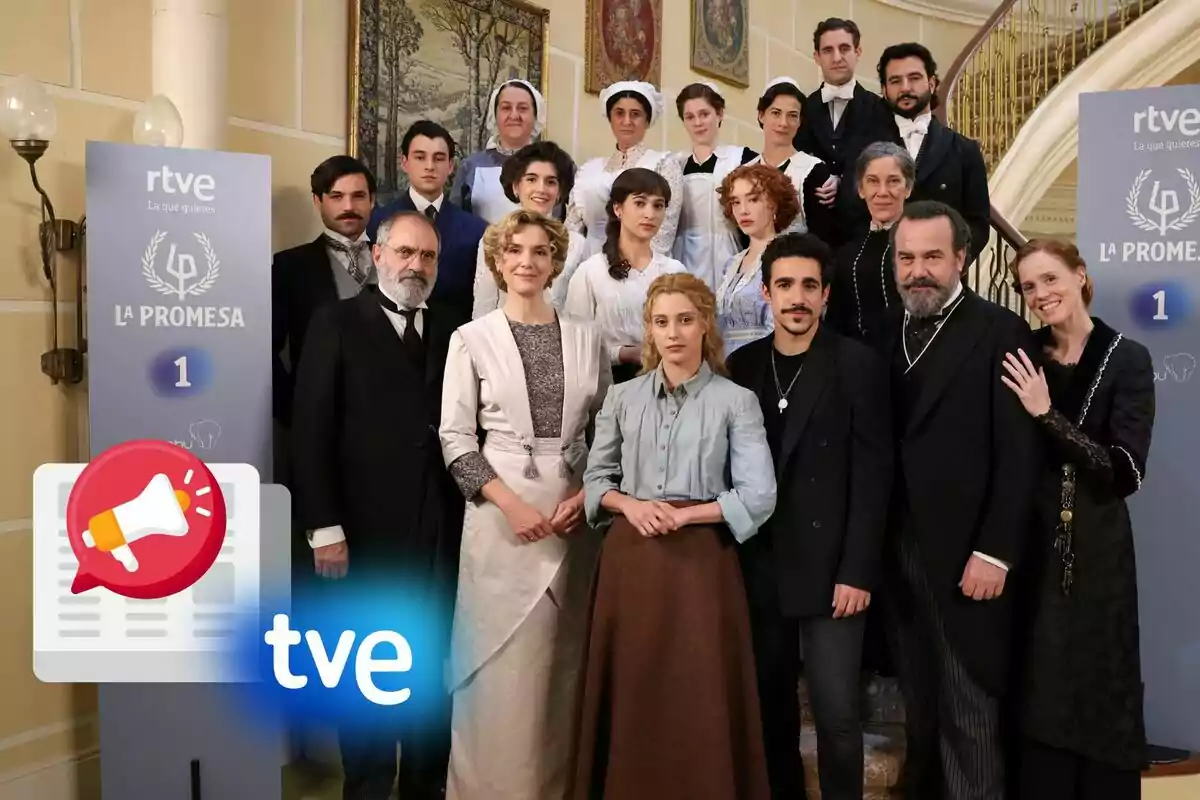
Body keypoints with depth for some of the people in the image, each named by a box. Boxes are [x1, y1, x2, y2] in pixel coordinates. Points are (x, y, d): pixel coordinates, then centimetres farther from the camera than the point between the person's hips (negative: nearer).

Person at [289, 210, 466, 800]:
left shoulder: (452, 329, 11)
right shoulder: (336, 324, 0)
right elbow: (311, 429, -6)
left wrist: (470, 513, 1)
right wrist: (323, 527, -12)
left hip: (441, 531, 3)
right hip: (366, 530, -3)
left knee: (432, 667, 12)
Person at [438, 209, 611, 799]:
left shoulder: (586, 338, 8)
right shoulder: (472, 338, 1)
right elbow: (454, 438, -3)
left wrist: (587, 494, -7)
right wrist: (511, 504, -13)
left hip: (574, 512, 2)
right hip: (501, 513, -2)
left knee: (565, 659, 8)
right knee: (502, 665, 1)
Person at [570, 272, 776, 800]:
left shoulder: (736, 401, -2)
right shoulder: (622, 398, 7)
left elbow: (758, 495, -8)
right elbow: (597, 478, 11)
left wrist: (681, 515, -14)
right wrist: (631, 505, -9)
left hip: (700, 557, -3)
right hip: (630, 558, 3)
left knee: (700, 698, 2)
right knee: (630, 693, 10)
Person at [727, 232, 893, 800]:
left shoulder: (858, 364, -4)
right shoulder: (742, 365, 7)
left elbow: (872, 475, -7)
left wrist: (857, 572, -12)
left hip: (828, 567, -3)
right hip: (759, 566, 4)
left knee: (836, 711, -2)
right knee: (771, 703, 12)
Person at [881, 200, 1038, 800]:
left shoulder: (1001, 332, -6)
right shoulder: (887, 337, 11)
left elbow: (1019, 454, -10)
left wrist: (995, 551, -15)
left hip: (966, 558, -5)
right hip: (900, 559, 5)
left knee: (970, 718, 3)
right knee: (919, 712, 15)